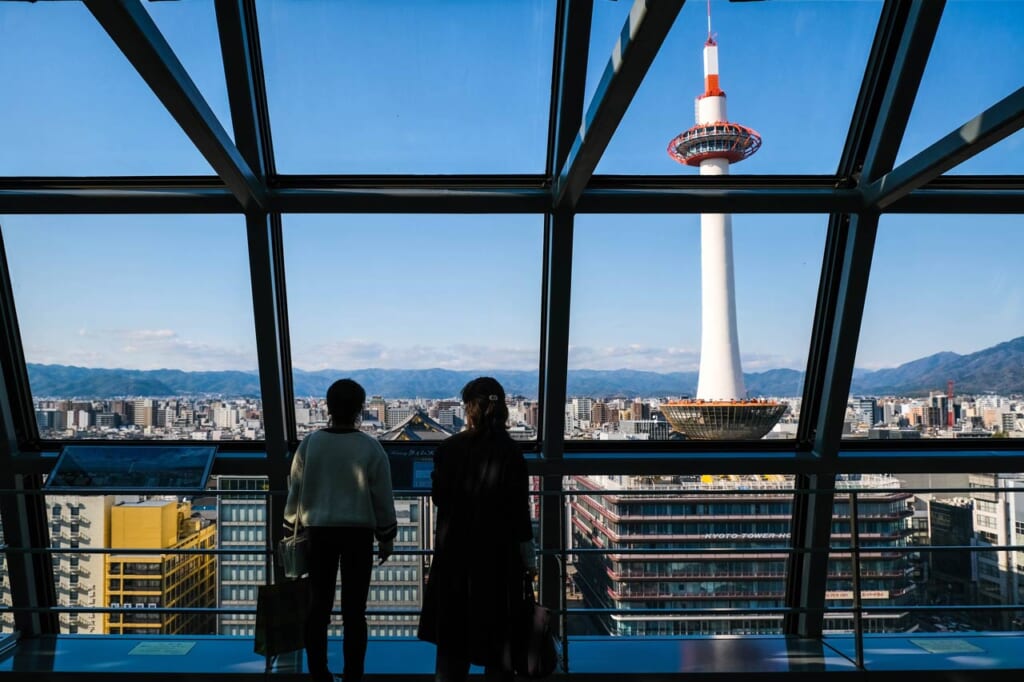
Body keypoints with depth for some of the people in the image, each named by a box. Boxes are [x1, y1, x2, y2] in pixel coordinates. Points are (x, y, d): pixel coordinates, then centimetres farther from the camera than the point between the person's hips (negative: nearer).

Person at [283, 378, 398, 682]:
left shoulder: (309, 444, -1)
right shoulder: (370, 447, -6)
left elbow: (295, 491, 4)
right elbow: (383, 496, -3)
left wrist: (291, 528, 16)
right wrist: (386, 536, 7)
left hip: (319, 531, 2)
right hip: (358, 533, -2)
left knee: (319, 606, 10)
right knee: (354, 610, 5)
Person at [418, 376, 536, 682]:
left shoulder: (448, 448, -7)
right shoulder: (509, 452, -15)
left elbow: (438, 497, 1)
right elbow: (518, 509, -12)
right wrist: (528, 559, -3)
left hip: (454, 550, 3)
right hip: (498, 554, -2)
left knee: (453, 633, 17)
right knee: (498, 631, 11)